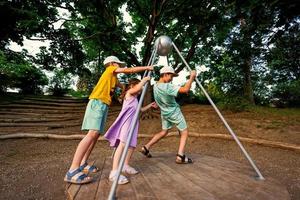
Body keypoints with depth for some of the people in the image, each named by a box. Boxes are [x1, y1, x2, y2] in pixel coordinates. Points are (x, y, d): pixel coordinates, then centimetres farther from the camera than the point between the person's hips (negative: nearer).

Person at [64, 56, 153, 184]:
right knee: (93, 133, -20)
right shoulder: (110, 70, 5)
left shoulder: (114, 77, 27)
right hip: (97, 103, -10)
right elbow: (129, 70, -1)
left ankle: (82, 164, 14)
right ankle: (72, 171, -22)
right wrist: (147, 67, 5)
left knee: (96, 134, 6)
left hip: (103, 105, 10)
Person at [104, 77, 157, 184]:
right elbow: (137, 88, -18)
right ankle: (114, 172, -24)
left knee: (132, 145, 10)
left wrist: (150, 105, 34)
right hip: (126, 121, -10)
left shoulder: (135, 99, 28)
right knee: (122, 144, -21)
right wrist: (145, 80, -3)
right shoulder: (129, 93, 3)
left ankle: (125, 166, 26)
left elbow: (140, 110, 36)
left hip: (133, 123, 10)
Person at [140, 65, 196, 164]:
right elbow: (185, 89, -30)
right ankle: (180, 156, -3)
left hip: (164, 113, 7)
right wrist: (192, 77, -21)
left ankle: (146, 147, 18)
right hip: (174, 113, -7)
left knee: (164, 131, 21)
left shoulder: (155, 86, -1)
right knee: (184, 132, 6)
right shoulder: (167, 87, -26)